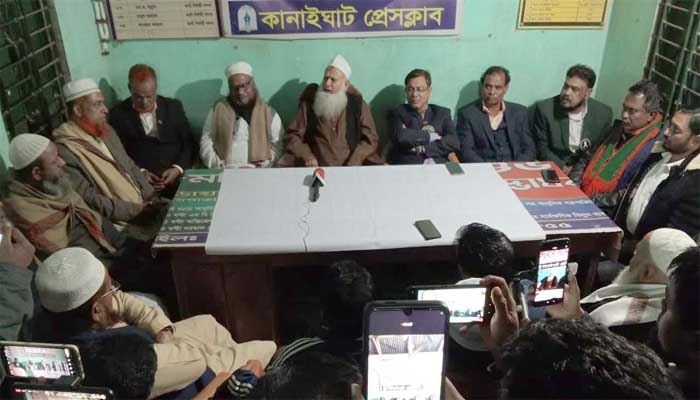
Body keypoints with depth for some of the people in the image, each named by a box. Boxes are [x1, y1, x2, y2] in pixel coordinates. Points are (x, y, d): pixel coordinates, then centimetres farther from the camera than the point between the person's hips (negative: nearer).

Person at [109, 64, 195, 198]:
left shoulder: (173, 107, 10)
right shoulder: (118, 114, 6)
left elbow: (188, 143, 8)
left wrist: (178, 169, -9)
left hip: (178, 177, 2)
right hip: (140, 183, -2)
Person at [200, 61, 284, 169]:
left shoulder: (269, 112, 9)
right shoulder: (217, 109, 13)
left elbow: (277, 146, 4)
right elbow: (206, 141, 12)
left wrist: (258, 168, -9)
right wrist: (217, 165, -4)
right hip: (223, 171, 1)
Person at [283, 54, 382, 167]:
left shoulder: (358, 104, 6)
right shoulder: (309, 103, 7)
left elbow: (370, 139, 4)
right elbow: (293, 135, 8)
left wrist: (353, 164, -11)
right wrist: (306, 156, -11)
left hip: (350, 169, 1)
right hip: (316, 168, 0)